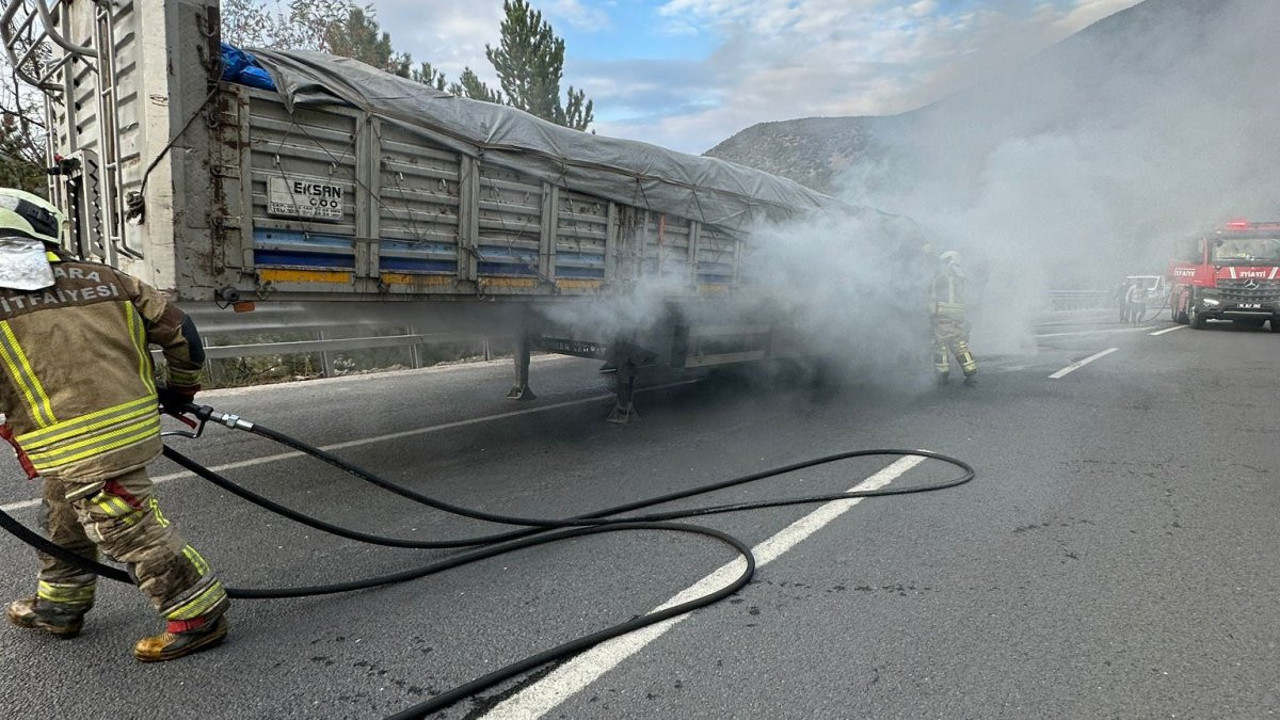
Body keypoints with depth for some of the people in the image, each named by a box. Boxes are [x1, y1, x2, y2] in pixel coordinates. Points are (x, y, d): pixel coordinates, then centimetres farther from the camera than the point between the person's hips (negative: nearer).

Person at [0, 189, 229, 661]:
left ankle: (198, 616, 10)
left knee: (132, 532, 1)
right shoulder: (105, 280, 8)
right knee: (65, 516, 27)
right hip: (133, 423, 7)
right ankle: (58, 607, 44)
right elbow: (179, 331, 12)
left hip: (80, 447, -7)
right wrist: (181, 389, 27)